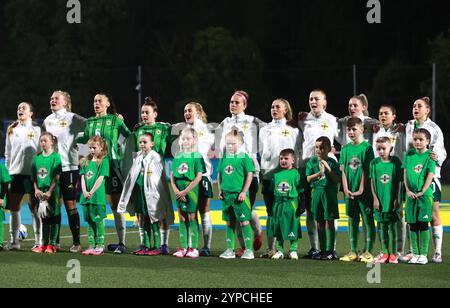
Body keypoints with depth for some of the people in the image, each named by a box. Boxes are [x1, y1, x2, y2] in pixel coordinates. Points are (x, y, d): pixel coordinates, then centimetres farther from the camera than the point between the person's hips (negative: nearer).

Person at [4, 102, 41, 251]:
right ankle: (14, 241, 8)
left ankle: (39, 241, 3)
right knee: (14, 208, 2)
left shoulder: (37, 129, 1)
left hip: (33, 173, -4)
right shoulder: (12, 130, 14)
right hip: (15, 172, 4)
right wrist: (7, 170, 12)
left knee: (35, 208, -2)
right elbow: (8, 153, 18)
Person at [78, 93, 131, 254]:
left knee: (115, 205, -4)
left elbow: (130, 137, 6)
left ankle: (122, 243, -2)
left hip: (112, 164, -5)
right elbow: (85, 139, 25)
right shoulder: (90, 122, 14)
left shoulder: (115, 120, 1)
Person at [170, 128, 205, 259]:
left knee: (192, 218, -3)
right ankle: (183, 248, 11)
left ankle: (193, 248, -2)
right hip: (179, 192, 5)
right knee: (182, 219, 7)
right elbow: (172, 175, 9)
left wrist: (185, 191, -13)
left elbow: (199, 177, -11)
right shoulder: (178, 156, 10)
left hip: (192, 190, -5)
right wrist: (176, 190, -7)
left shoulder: (197, 156, -5)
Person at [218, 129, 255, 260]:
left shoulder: (244, 157, -5)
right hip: (227, 194, 6)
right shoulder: (224, 158, 10)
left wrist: (244, 191, -10)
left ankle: (249, 250, -3)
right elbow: (220, 175, 18)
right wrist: (220, 190, 8)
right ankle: (230, 250, 15)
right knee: (230, 222, 10)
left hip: (239, 195, -5)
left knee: (244, 221, -6)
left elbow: (249, 175, -6)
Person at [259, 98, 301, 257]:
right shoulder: (265, 130, 16)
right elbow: (260, 151, 17)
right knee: (271, 213, 2)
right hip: (268, 174, 3)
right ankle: (271, 248, 4)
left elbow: (298, 153, 4)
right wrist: (259, 172, 8)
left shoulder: (293, 130, 7)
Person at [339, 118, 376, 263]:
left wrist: (361, 190, -14)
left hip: (364, 191, -5)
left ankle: (368, 252, 1)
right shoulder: (345, 149, 10)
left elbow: (366, 170, -8)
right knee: (352, 221, 9)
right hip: (350, 192, 5)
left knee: (368, 221, -2)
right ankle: (353, 252, 15)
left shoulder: (367, 147, -4)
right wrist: (346, 189, -5)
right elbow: (343, 170, 6)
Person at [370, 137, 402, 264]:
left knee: (392, 226, 1)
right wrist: (375, 198, -1)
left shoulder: (395, 162, -4)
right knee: (382, 226, 8)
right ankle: (384, 252, 15)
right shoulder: (374, 163, 1)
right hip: (380, 200, 2)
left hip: (392, 200, -2)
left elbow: (398, 182, -2)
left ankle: (393, 253, 5)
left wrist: (397, 199, -6)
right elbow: (372, 182, 4)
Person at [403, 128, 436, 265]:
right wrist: (408, 190, -3)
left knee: (423, 224, -3)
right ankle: (415, 254, 11)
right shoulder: (409, 154, 9)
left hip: (425, 194, -3)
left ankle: (423, 254, 1)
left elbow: (430, 175, -7)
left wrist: (422, 192, -15)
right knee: (413, 225, 5)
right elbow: (405, 174, 8)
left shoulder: (429, 156, -2)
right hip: (411, 195, 3)